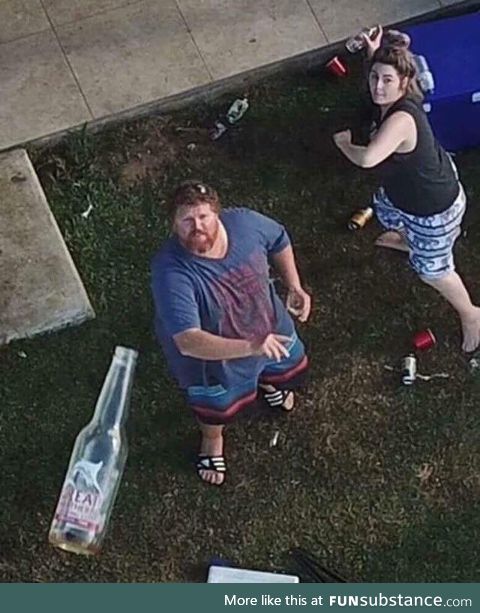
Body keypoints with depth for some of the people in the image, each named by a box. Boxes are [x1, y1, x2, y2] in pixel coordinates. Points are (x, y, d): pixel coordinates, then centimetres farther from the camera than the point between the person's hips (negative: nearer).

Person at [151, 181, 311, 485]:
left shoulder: (243, 222, -27)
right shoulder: (171, 272, -41)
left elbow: (279, 241, -3)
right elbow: (188, 342, -46)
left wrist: (294, 285, -11)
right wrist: (250, 347, -54)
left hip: (268, 324, 4)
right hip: (212, 353, -4)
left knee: (291, 369, 31)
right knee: (217, 406, 25)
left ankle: (267, 381, 69)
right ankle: (213, 442, 61)